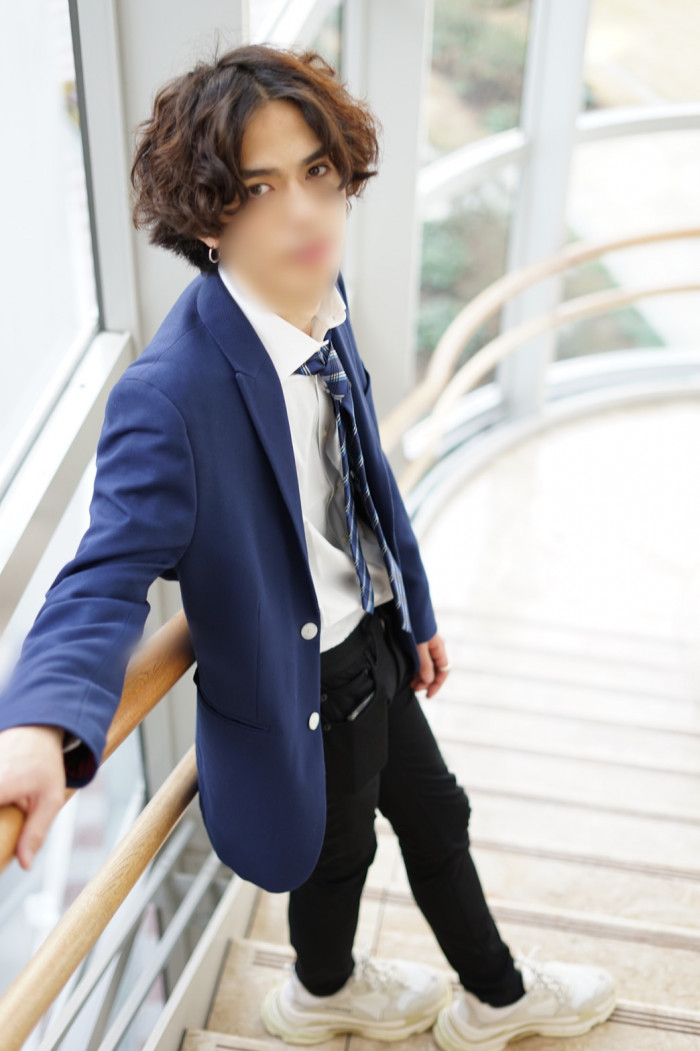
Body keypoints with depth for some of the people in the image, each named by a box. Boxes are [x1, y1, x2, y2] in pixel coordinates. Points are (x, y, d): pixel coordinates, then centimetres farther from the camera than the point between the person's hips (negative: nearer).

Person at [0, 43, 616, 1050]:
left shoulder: (321, 298, -7)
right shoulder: (170, 391, -33)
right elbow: (109, 577, -32)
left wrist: (414, 608, 14)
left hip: (374, 641, 7)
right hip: (303, 686, -7)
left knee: (437, 817, 27)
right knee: (338, 853, 22)